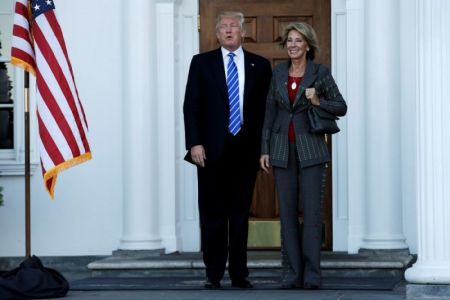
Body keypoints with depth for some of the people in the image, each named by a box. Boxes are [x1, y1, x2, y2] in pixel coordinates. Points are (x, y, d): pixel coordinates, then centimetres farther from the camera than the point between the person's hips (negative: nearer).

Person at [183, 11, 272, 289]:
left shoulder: (260, 65, 8)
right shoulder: (202, 62, 6)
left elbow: (266, 108, 8)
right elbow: (191, 106, 1)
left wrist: (264, 147, 1)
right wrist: (195, 143, -8)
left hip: (246, 149, 1)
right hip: (212, 150, -1)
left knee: (240, 214, 6)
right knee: (213, 214, 2)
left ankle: (239, 273, 13)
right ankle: (213, 274, 8)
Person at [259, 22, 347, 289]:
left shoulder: (321, 72, -2)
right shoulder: (278, 73, 7)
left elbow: (341, 108, 2)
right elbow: (270, 112, 9)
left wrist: (318, 101, -16)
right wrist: (265, 150, 5)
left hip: (311, 148, -3)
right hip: (283, 149, 3)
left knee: (312, 210, -5)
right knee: (287, 211, 3)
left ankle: (312, 273, 0)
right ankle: (293, 272, 8)